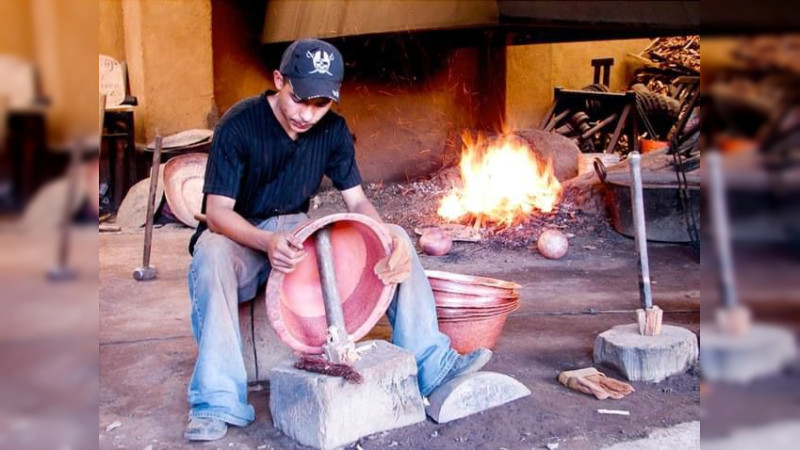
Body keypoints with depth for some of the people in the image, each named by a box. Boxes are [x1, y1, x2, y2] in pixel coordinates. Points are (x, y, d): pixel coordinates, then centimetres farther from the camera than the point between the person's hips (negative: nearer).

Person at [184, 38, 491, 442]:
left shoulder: (333, 130, -5)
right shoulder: (240, 124, -19)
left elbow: (357, 201, -5)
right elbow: (217, 210, -24)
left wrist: (388, 234, -28)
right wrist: (267, 241, -45)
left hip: (298, 231, 4)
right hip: (240, 235, -4)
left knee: (397, 241, -13)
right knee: (212, 254, -41)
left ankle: (429, 366, -14)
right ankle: (217, 402, -36)